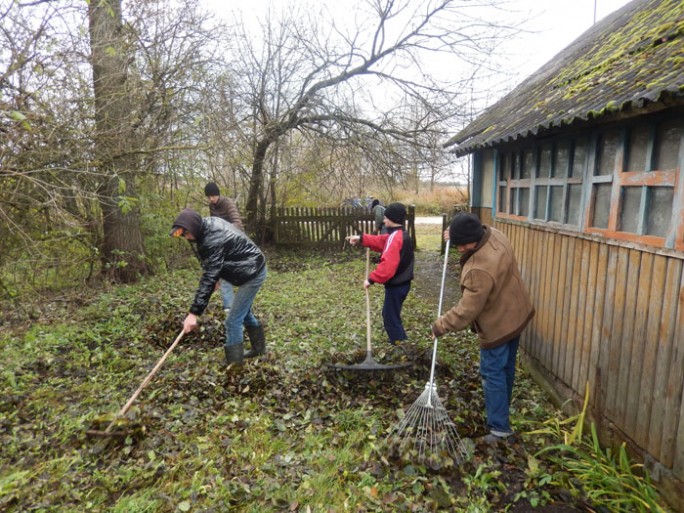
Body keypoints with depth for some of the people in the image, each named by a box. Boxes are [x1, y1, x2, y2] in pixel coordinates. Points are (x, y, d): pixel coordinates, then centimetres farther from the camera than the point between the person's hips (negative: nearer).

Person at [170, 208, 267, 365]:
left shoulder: (213, 240, -30)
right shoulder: (209, 223, -1)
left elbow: (209, 277, -34)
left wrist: (194, 312, -34)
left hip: (252, 273, -10)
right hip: (250, 270, 10)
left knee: (233, 321, -9)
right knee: (244, 312, 24)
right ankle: (259, 347, 41)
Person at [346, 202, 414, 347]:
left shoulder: (395, 237, -23)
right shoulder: (401, 235, 9)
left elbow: (387, 265, -32)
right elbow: (380, 241, 18)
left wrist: (371, 279, -25)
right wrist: (361, 239, 10)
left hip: (396, 285, -10)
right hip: (401, 283, 10)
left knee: (391, 319, 2)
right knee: (390, 315, 24)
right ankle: (400, 343, 34)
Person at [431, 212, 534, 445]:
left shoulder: (480, 269, -37)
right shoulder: (495, 234, -10)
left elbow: (467, 310, -30)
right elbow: (478, 232, 18)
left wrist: (440, 325, -18)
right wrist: (458, 234, 1)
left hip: (498, 325, -10)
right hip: (514, 314, 10)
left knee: (493, 374, 4)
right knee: (506, 368, 23)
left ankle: (499, 427, 15)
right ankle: (501, 410, 42)